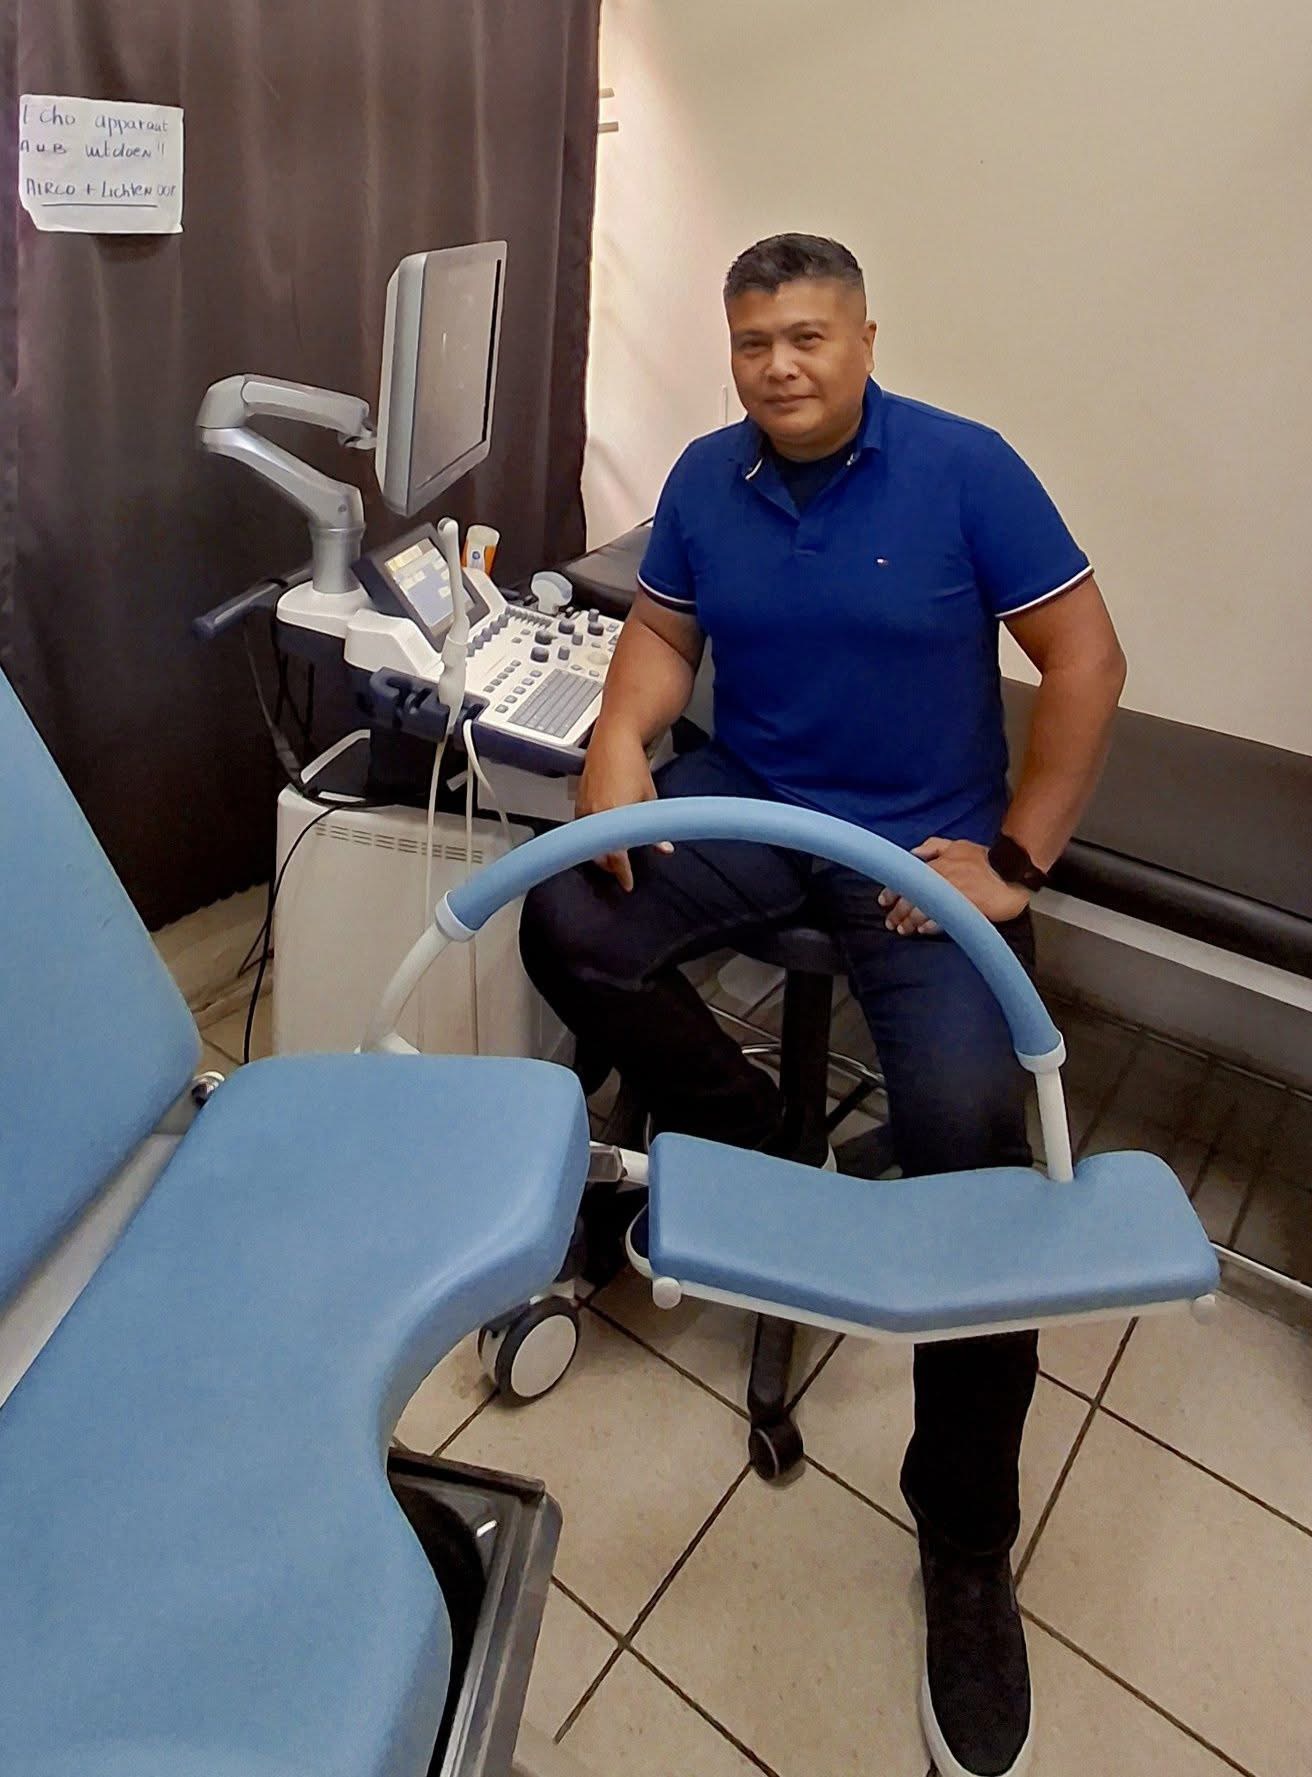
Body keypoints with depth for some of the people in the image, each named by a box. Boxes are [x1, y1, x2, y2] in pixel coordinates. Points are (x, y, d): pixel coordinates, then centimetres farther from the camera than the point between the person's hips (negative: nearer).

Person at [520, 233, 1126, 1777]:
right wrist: (621, 737, -14)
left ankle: (966, 1549, -1)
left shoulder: (964, 468, -8)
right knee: (570, 926, -22)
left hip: (926, 843, -3)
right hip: (748, 803, 4)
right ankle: (750, 1149, 2)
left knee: (968, 1134, -21)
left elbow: (1085, 657, -7)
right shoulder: (705, 477, 4)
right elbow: (663, 629, 10)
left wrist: (1015, 860, -13)